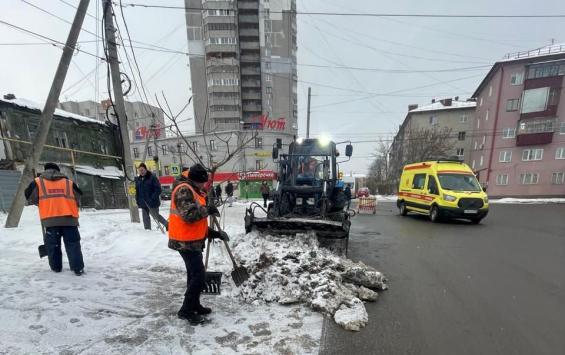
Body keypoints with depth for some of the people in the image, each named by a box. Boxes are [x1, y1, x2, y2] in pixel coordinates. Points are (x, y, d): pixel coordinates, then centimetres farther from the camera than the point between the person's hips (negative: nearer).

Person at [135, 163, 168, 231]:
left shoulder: (152, 177, -10)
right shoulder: (138, 179, 10)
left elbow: (158, 189, -13)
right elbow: (137, 191, 17)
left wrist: (153, 198, -19)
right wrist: (138, 200, 8)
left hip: (152, 202, -6)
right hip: (143, 202, 6)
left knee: (156, 216, 1)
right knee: (145, 217, 11)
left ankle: (167, 225, 18)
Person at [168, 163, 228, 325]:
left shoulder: (194, 191, 17)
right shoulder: (184, 190, -15)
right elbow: (188, 215, -30)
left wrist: (214, 233, 13)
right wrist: (207, 209, -16)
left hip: (192, 241, 10)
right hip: (186, 242, -10)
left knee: (194, 275, 18)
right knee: (199, 276, -5)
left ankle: (194, 305, 32)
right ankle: (186, 310, 10)